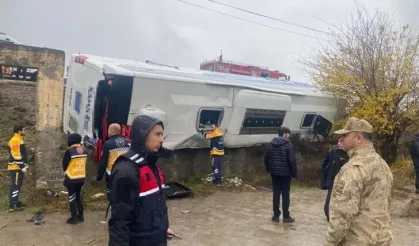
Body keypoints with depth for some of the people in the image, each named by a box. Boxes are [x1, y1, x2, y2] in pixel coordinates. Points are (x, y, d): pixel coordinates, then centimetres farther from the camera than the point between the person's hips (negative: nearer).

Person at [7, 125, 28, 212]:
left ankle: (15, 202, 27)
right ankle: (12, 206, -5)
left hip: (18, 167, 10)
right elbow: (16, 156, -22)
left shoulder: (19, 140, 16)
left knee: (17, 185, 17)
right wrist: (22, 167, -20)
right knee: (15, 186, -8)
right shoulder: (15, 140, -17)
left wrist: (23, 166, 21)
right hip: (16, 168, -10)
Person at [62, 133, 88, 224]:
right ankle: (80, 215, 23)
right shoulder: (84, 151, 4)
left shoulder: (69, 151, -16)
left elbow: (64, 164, -5)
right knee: (78, 195, 19)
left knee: (72, 197, 4)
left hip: (71, 178, -6)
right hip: (82, 177, 6)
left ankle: (74, 218, 7)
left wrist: (66, 172, 13)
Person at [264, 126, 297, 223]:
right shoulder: (288, 144, -11)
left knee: (276, 194, 9)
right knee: (285, 195, 3)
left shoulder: (271, 144, 6)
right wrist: (294, 173, -5)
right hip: (285, 173, -5)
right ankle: (286, 217, 9)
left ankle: (276, 215, 13)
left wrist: (269, 170, 21)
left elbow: (266, 158, 10)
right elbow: (292, 160, -14)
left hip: (274, 173, 5)